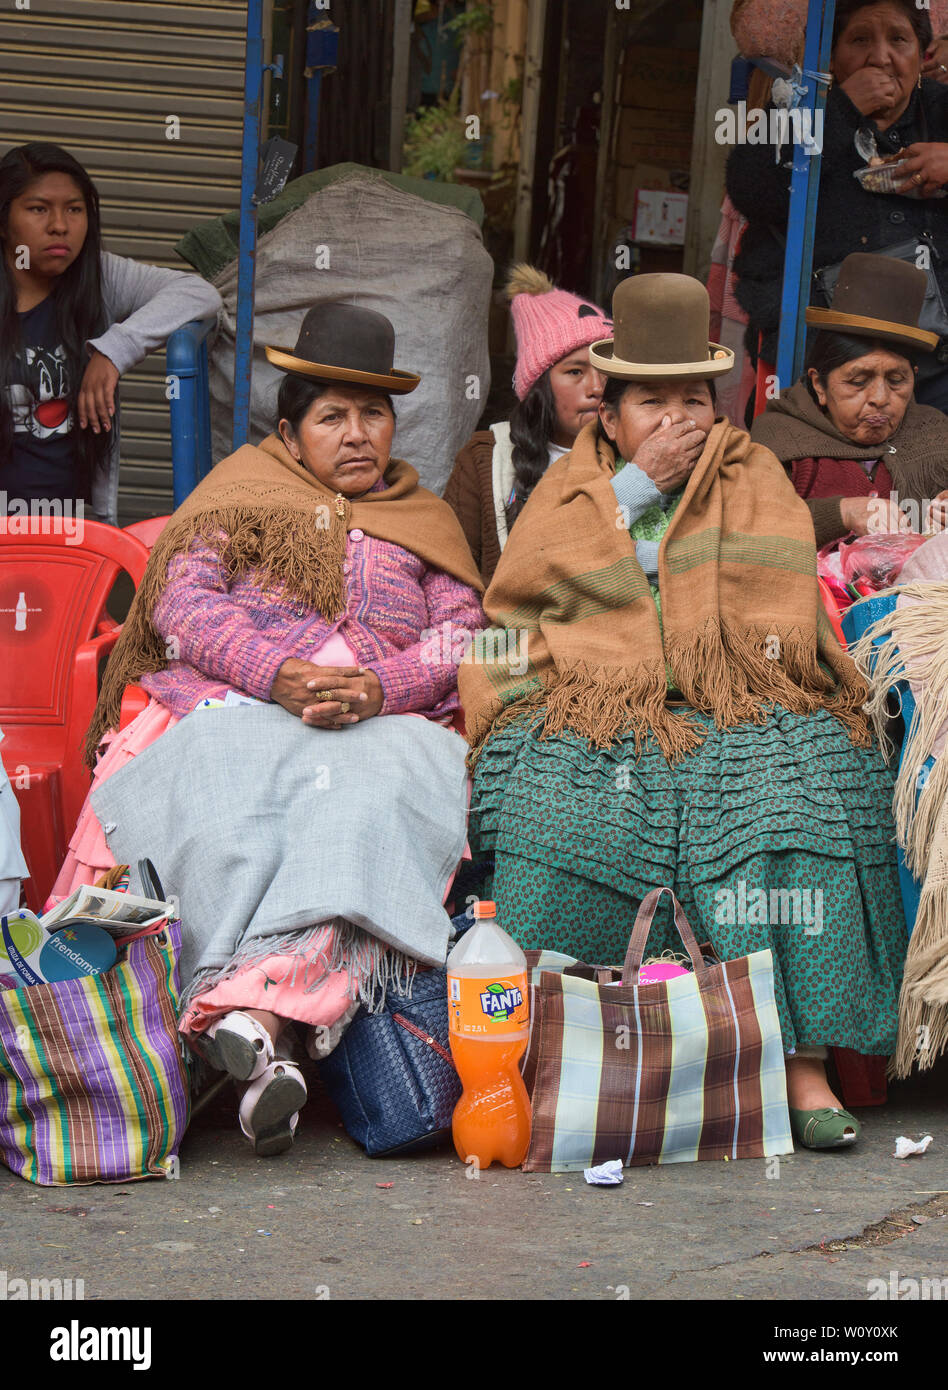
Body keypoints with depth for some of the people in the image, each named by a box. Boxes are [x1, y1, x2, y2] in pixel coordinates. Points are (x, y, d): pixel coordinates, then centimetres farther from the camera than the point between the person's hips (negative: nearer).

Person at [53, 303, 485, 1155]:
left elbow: (463, 634, 11)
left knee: (365, 803, -36)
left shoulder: (424, 520, 26)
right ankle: (261, 1035, -47)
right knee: (233, 817, -36)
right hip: (233, 710, 0)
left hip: (385, 727, 1)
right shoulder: (243, 492, 20)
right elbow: (180, 604, 5)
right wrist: (281, 675, -13)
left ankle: (250, 1012, -51)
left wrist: (380, 686, -12)